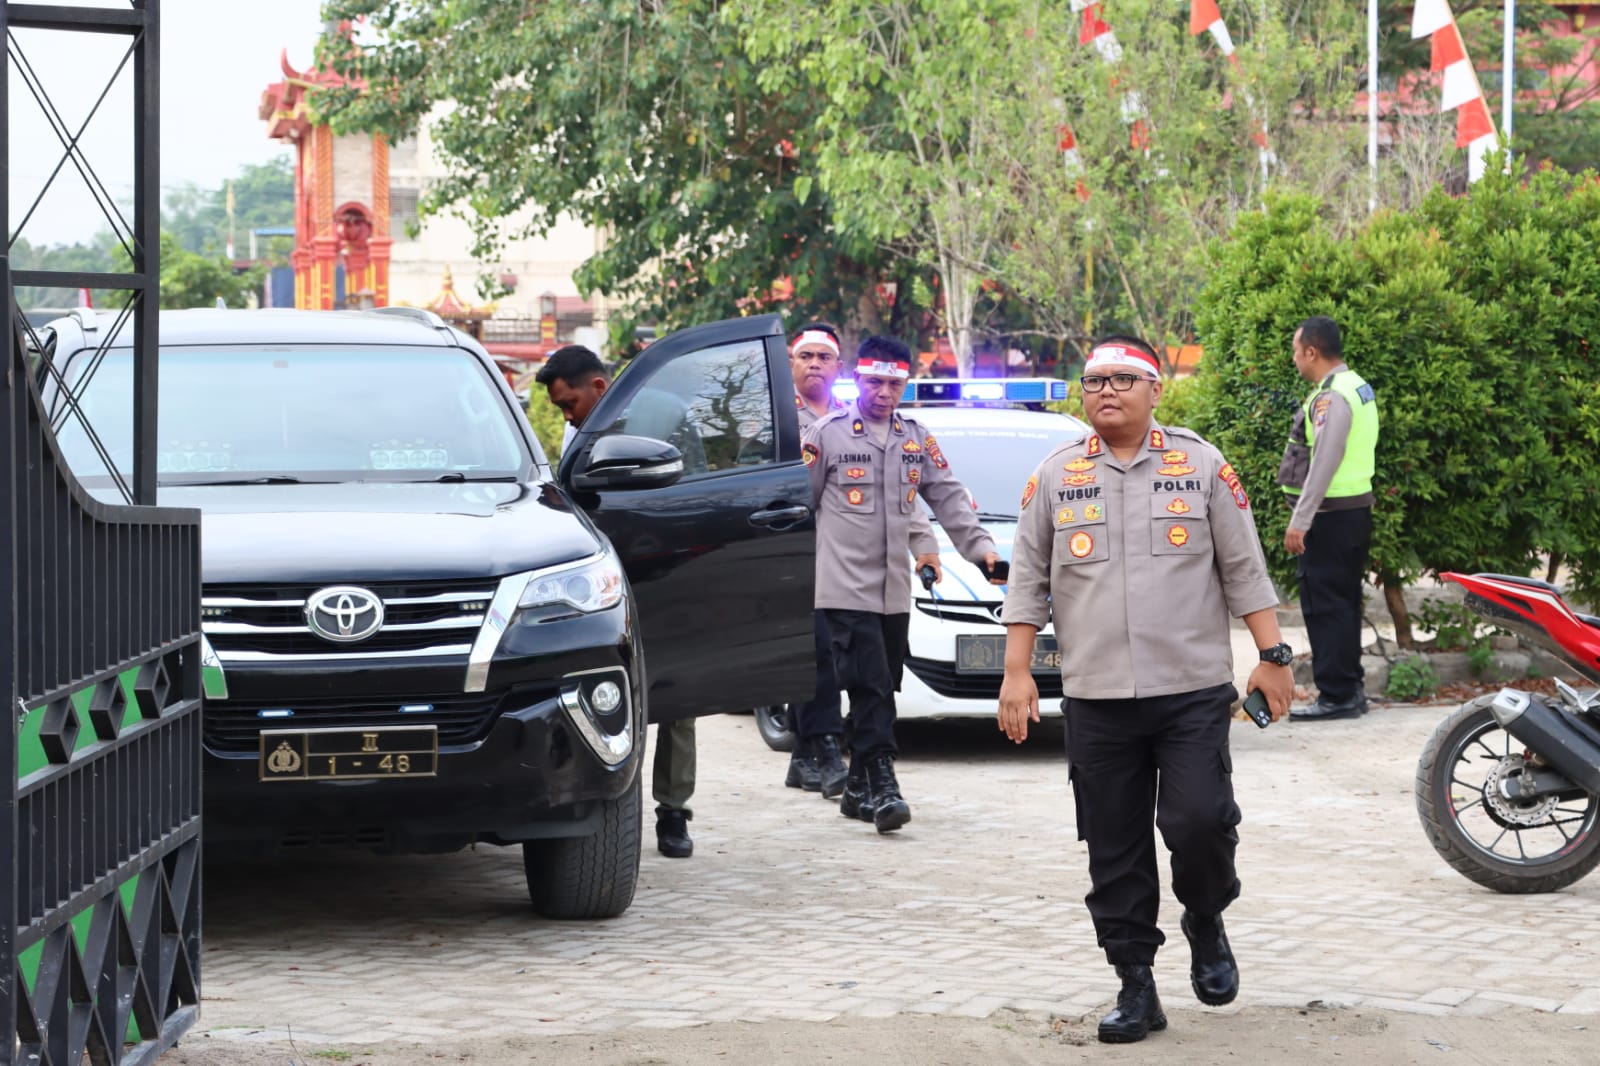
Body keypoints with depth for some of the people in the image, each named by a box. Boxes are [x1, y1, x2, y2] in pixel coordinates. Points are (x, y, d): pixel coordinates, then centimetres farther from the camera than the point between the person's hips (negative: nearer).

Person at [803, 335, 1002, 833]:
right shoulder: (827, 435, -2)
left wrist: (980, 546, 4)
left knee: (881, 689, 9)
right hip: (845, 584, -5)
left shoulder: (916, 439, 13)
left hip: (895, 589, 5)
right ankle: (882, 786, -17)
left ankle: (858, 788, 18)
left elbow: (948, 497, 15)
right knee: (869, 687, -14)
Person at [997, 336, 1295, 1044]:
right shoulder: (1056, 477, 8)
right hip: (1095, 700, 2)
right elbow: (1029, 581, 10)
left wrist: (1272, 656, 1)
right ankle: (1135, 987, 12)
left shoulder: (1201, 466, 4)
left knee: (1198, 822, -14)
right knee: (1115, 853, 3)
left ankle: (1206, 925, 16)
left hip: (1194, 692, -2)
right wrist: (1017, 673, 4)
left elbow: (1244, 568, 6)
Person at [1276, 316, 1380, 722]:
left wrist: (1299, 521, -21)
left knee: (1324, 607, -6)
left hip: (1330, 516, -10)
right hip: (1356, 508, 10)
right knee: (1344, 604, 15)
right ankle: (1351, 689, 20)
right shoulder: (1357, 388, 14)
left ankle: (1337, 695, -5)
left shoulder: (1332, 398, -17)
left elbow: (1324, 463, -22)